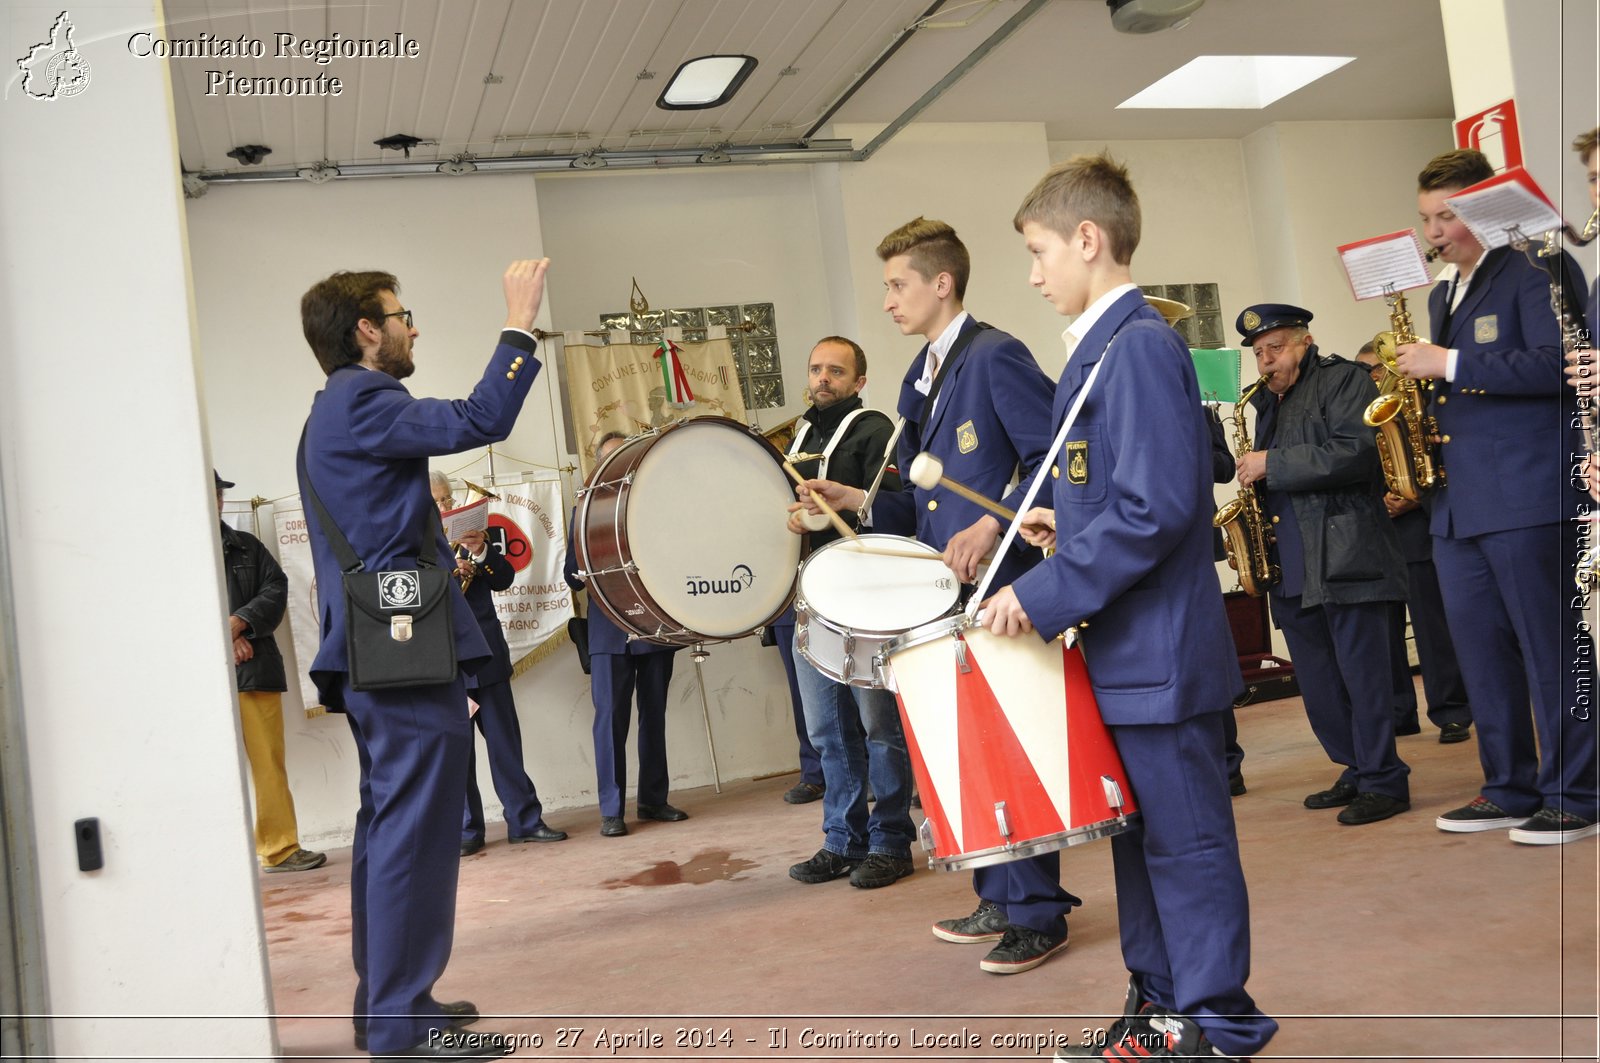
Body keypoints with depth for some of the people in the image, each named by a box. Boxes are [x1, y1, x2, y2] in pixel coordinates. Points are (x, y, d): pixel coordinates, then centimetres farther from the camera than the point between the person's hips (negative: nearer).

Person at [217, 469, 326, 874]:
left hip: (254, 670, 3)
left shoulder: (247, 546, 16)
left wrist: (239, 622, -10)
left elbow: (276, 589, 6)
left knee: (269, 762, 3)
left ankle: (280, 849, 9)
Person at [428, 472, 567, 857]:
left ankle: (525, 820, 11)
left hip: (486, 655, 3)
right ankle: (466, 830, 12)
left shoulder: (473, 534, 11)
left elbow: (504, 579, 5)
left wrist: (481, 552, -12)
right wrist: (446, 575, -19)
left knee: (506, 741, 5)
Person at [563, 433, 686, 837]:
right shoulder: (588, 509, 9)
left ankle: (653, 799, 18)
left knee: (654, 715, 8)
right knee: (610, 716, -5)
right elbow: (573, 575, 4)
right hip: (610, 632, -2)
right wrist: (584, 572, -17)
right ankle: (611, 809, 1)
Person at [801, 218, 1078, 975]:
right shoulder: (918, 381, 17)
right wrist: (858, 501, 6)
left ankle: (1040, 915, 9)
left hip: (1002, 585, -9)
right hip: (946, 593, 9)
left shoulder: (995, 357, -10)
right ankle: (1000, 898, 26)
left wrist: (992, 525, -25)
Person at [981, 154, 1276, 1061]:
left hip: (1159, 651, -10)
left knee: (1186, 841, 3)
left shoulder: (1139, 344, -17)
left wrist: (1046, 595, -22)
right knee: (1140, 834, 18)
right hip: (1125, 649, 10)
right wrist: (1068, 527, 11)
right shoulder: (1105, 348, 14)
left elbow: (1157, 506, -25)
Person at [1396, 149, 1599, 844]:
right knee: (1482, 655, 11)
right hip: (1456, 501, 8)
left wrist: (1449, 364, -18)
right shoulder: (1442, 294, 20)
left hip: (1526, 497, -8)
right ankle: (1510, 791, 21)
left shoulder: (1535, 270, -5)